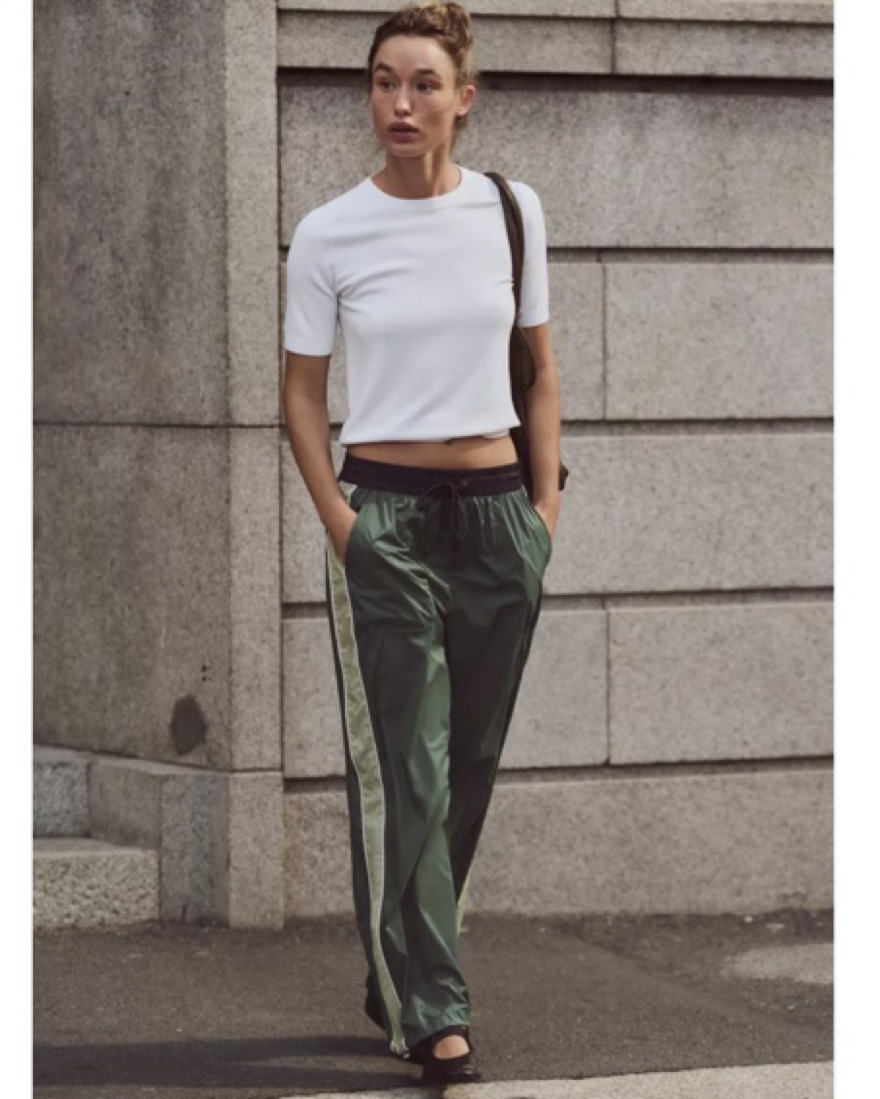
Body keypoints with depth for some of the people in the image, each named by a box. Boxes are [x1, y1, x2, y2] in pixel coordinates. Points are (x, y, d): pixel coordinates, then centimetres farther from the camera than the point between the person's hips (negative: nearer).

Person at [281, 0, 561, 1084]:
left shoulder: (510, 211, 3)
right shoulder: (329, 235, -4)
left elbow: (539, 366, 12)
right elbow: (302, 394, 3)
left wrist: (546, 505, 5)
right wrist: (341, 525, -7)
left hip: (498, 509, 3)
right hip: (387, 514, -3)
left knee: (469, 762, 10)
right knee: (405, 770, -6)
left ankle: (398, 972, 26)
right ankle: (432, 1011, -4)